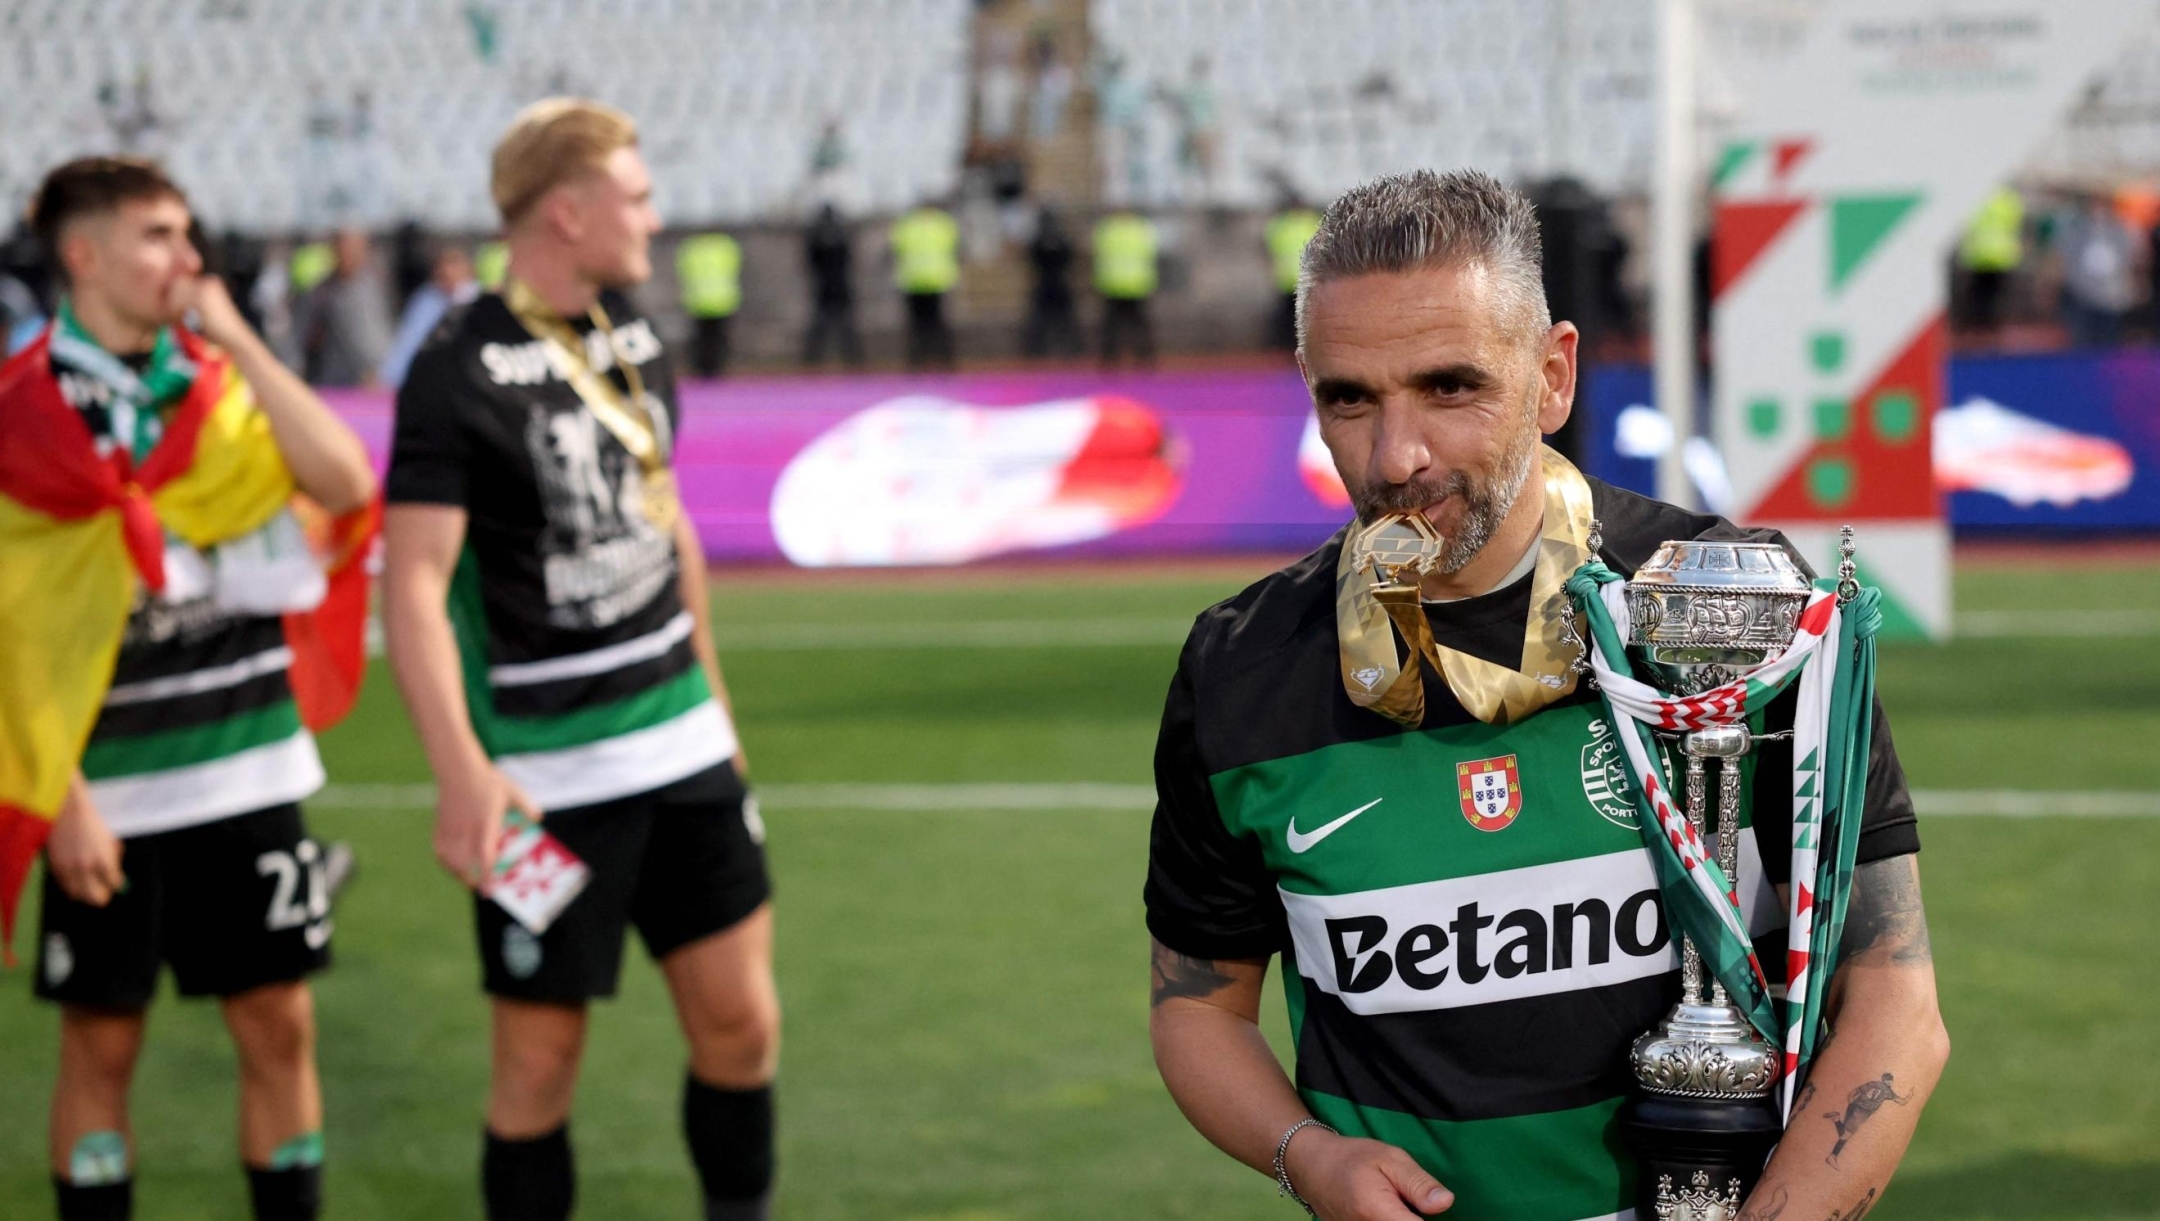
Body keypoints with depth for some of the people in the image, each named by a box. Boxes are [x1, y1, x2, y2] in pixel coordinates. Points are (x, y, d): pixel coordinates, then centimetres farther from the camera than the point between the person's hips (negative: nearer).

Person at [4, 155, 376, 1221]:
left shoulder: (223, 382, 6)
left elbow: (346, 483, -11)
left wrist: (238, 341, -11)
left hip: (247, 772, 4)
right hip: (108, 790, -4)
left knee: (279, 1027, 6)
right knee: (102, 1042, 4)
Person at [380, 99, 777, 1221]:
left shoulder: (632, 336, 9)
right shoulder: (459, 372, -14)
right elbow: (412, 581, -20)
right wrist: (460, 772, -29)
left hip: (683, 741, 7)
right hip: (546, 775, -7)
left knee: (739, 1021, 7)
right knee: (540, 1057, 0)